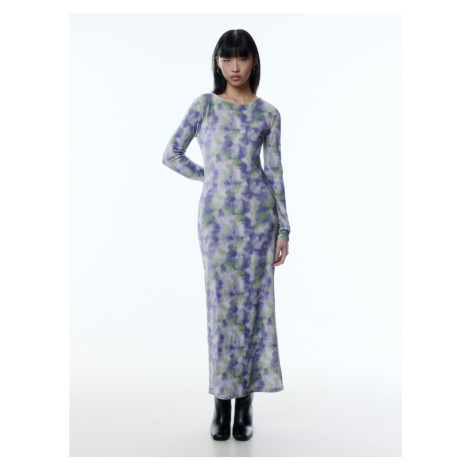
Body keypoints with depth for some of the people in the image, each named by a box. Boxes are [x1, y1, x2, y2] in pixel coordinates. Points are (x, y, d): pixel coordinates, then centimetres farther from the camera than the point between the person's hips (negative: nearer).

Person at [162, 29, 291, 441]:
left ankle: (245, 406, 15)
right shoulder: (204, 105, 7)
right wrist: (209, 176, 10)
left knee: (254, 302, 2)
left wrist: (284, 228, 3)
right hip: (216, 214, 0)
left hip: (258, 212, 1)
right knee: (222, 304, 2)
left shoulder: (268, 113, 9)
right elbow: (172, 155, 8)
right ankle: (222, 404, 15)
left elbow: (275, 171, 6)